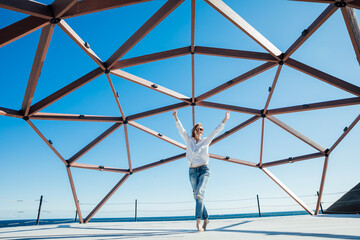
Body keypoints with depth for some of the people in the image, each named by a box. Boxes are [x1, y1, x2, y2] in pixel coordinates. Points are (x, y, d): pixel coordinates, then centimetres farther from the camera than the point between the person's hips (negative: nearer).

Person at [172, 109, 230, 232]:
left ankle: (198, 221, -15)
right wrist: (176, 118, -16)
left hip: (204, 170, -2)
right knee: (197, 196, 7)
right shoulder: (188, 140, 8)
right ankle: (205, 218, 24)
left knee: (199, 194, -19)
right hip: (192, 171, 3)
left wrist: (225, 120, -7)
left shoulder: (205, 141, 6)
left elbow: (216, 131, 0)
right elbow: (181, 130, -3)